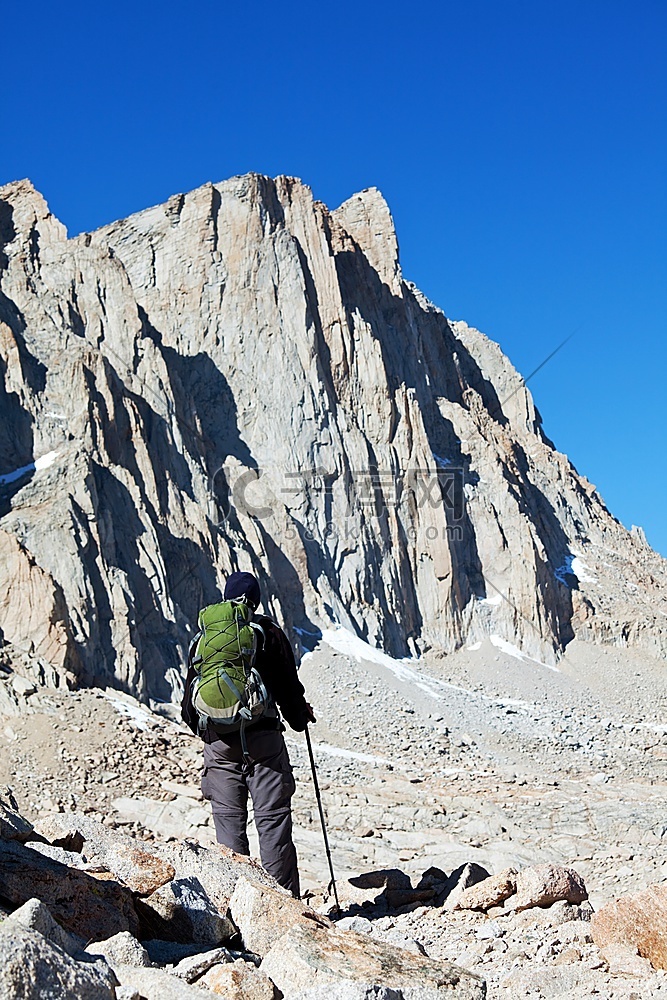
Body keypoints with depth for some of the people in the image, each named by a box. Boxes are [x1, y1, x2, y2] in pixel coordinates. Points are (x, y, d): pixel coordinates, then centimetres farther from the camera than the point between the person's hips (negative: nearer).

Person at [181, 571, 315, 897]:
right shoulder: (269, 633, 3)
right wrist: (299, 717, 22)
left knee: (228, 819, 6)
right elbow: (289, 685, 3)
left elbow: (191, 693, 15)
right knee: (273, 818, 0)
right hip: (264, 735, -2)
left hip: (218, 740, 2)